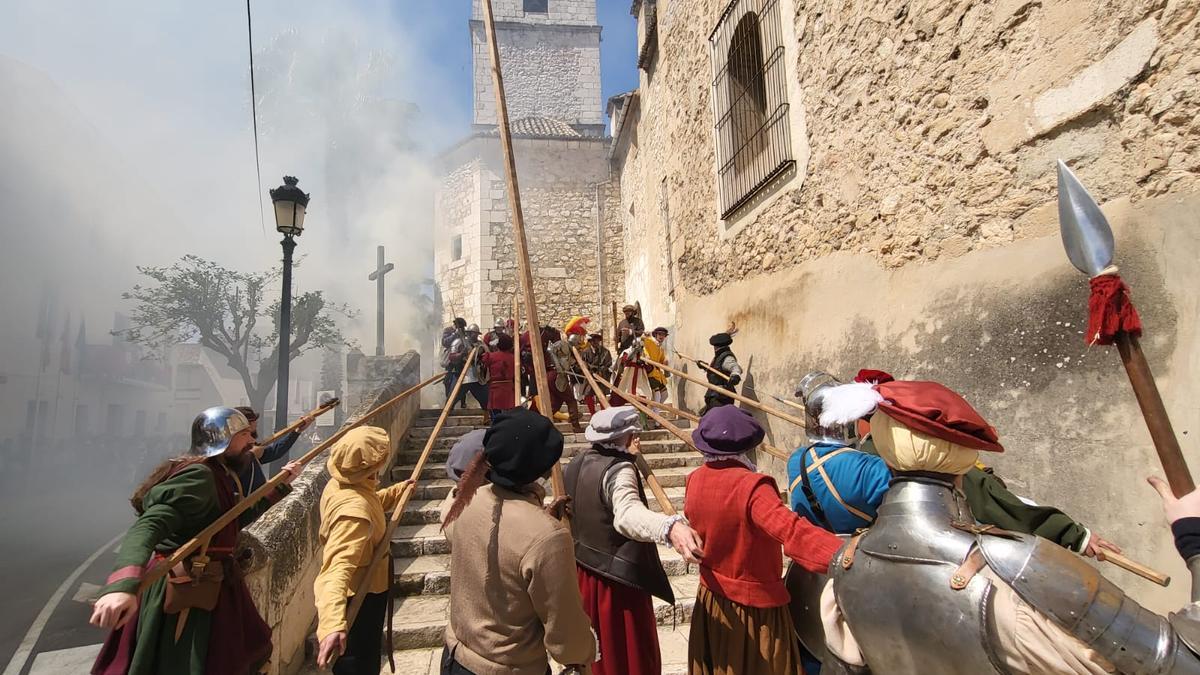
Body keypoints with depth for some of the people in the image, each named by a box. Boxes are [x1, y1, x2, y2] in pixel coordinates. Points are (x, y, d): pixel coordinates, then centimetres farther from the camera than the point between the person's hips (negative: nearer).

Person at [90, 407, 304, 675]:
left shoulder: (221, 476, 9)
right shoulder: (198, 476, -21)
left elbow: (240, 518, 23)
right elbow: (148, 525, -35)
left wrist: (281, 485, 23)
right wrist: (123, 584, -51)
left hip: (208, 589, 10)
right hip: (185, 594, -10)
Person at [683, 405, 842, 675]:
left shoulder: (695, 481, -9)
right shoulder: (751, 486, -29)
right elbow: (790, 530, -44)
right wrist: (840, 554, -55)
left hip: (710, 603, 6)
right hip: (755, 609, -5)